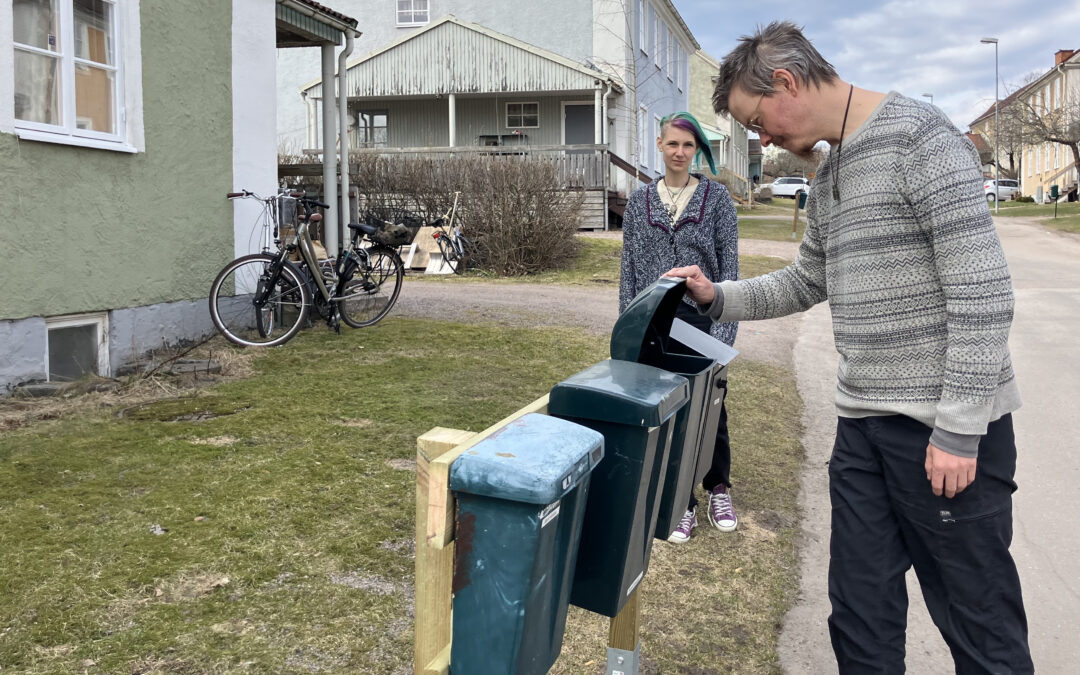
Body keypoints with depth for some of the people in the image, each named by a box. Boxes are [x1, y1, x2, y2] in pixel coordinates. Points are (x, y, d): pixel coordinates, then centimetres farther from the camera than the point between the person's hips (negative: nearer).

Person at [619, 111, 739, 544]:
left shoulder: (716, 197, 0)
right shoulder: (640, 202, 7)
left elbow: (729, 265, -2)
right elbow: (629, 268, 8)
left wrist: (724, 327, -9)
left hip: (702, 318, -2)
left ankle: (718, 488, 29)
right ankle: (681, 503, 18)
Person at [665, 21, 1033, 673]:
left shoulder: (918, 136, -11)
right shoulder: (829, 178, 17)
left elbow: (983, 290, -17)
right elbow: (806, 282, 27)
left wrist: (960, 428, -19)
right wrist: (718, 298, 12)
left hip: (946, 426, -8)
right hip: (863, 424, 8)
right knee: (861, 617, 13)